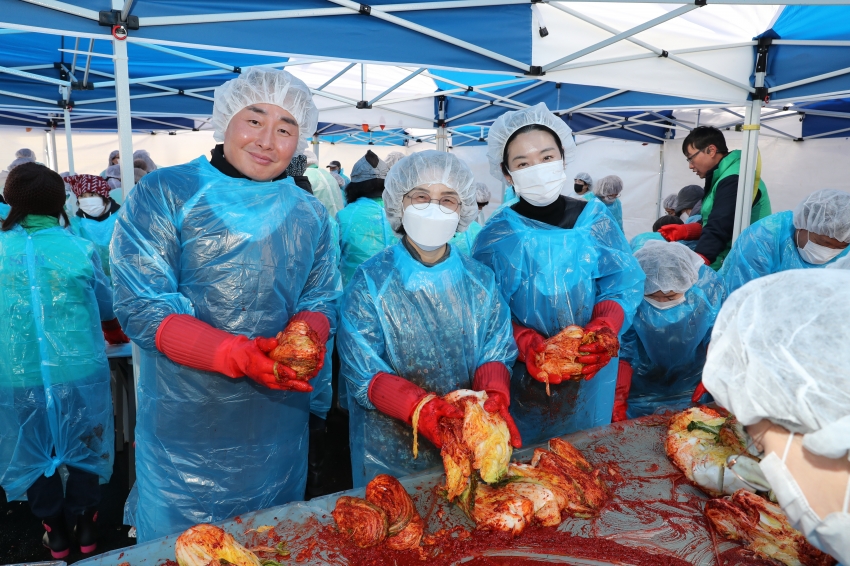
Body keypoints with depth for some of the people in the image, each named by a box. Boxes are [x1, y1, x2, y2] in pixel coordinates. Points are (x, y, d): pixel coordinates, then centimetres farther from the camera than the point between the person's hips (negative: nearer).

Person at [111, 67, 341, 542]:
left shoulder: (311, 214, 4)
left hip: (280, 428, 4)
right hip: (184, 427, -3)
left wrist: (307, 333, -18)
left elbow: (322, 301, 6)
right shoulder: (163, 195, -9)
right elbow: (142, 308, -15)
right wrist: (240, 355, -28)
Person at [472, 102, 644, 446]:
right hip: (525, 379, -2)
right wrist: (528, 344, -28)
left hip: (593, 374, 3)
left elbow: (624, 284, -3)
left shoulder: (594, 218, -3)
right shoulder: (497, 235, -9)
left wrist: (604, 330, -21)